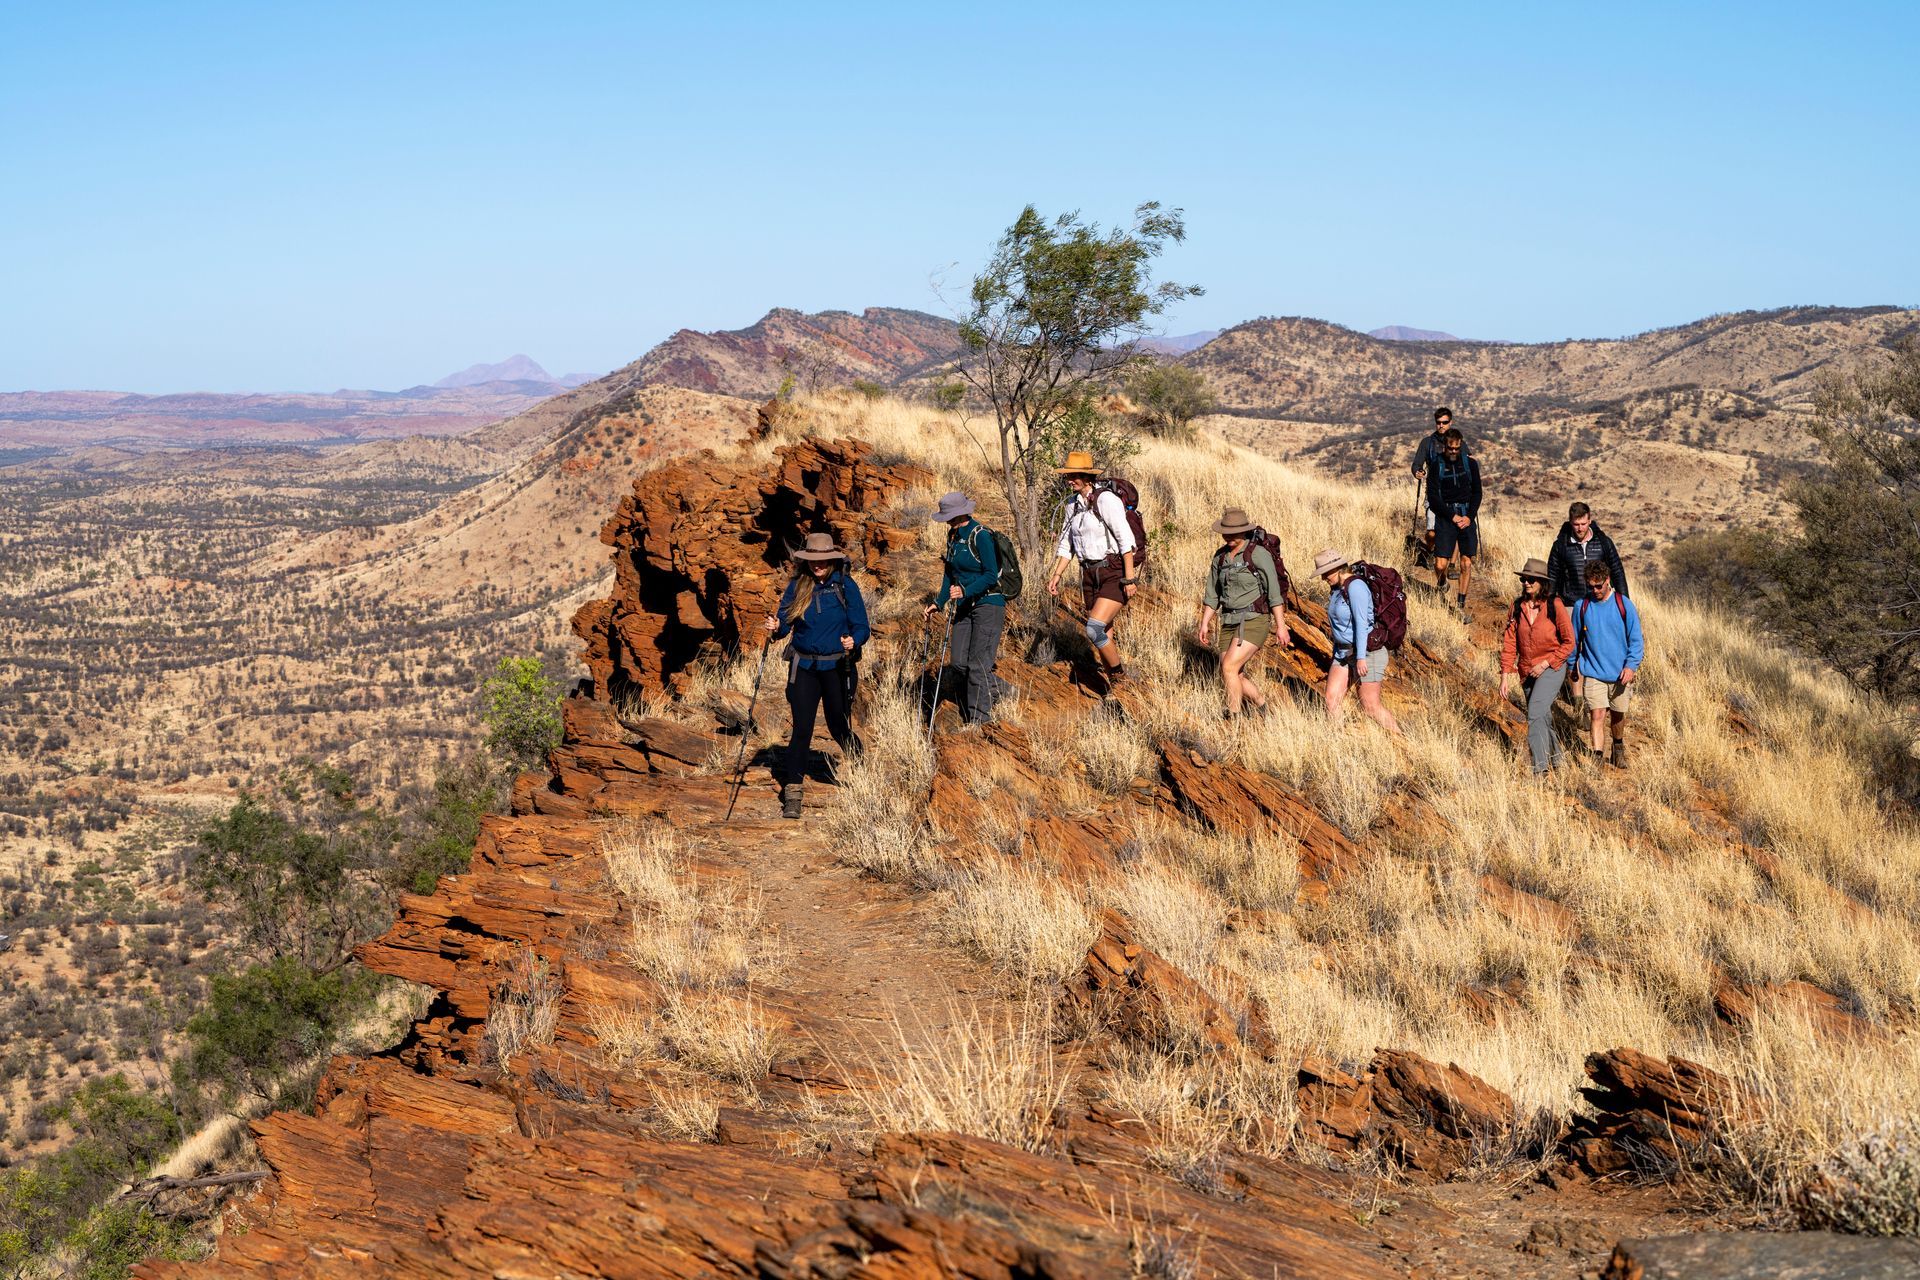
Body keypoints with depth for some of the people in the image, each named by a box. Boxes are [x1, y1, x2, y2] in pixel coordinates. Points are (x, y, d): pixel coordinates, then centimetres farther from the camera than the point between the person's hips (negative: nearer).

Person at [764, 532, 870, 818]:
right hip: (804, 666, 1)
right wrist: (776, 627, -21)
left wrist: (853, 641, -27)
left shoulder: (846, 586, -5)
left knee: (837, 725, 13)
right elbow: (785, 623, 2)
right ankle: (792, 794, -4)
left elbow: (862, 627, -6)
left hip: (837, 666, -1)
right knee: (802, 729, -7)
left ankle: (857, 757, 48)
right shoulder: (796, 586, 1)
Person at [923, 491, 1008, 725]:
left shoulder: (981, 535, -16)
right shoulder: (953, 535, 9)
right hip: (965, 607, 8)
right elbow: (950, 573, 18)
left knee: (978, 664, -8)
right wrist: (939, 602, 9)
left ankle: (979, 719, -2)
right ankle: (999, 687, 27)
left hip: (988, 603, -8)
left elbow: (991, 575, -19)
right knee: (959, 662, 5)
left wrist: (965, 591, -29)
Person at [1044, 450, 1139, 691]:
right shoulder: (1073, 503, 10)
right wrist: (1056, 575, 7)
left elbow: (1126, 539, -16)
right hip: (1090, 576, 7)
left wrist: (1130, 578, -19)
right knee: (1104, 636, 9)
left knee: (1094, 629, -20)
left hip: (1115, 574, -7)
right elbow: (1066, 544, 17)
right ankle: (1113, 689, 20)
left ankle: (1118, 672, 2)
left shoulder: (1106, 499, -13)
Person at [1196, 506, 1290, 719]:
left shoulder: (1259, 554, -10)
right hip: (1229, 622, 7)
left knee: (1229, 667, -19)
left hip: (1254, 621, -7)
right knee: (1233, 675, 5)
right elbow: (1212, 594, 15)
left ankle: (1232, 719, -11)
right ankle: (1264, 711, 26)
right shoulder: (1220, 556, 9)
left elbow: (1274, 592, -10)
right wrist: (1204, 624, 10)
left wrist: (1281, 626, -12)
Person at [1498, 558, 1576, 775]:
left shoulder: (1554, 605, -10)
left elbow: (1568, 642, -6)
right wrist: (1505, 674, -4)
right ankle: (1555, 755, 35)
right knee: (1542, 717, 16)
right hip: (1526, 672, 6)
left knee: (1536, 713, -21)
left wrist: (1546, 663, -14)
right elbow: (1509, 642, 3)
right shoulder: (1518, 607, 3)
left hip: (1551, 668, -5)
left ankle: (1540, 766, -23)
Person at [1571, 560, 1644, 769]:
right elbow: (1575, 639, 10)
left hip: (1620, 673, 0)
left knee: (1618, 714, 16)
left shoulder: (1624, 605, -6)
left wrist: (1631, 665, -15)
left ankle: (1619, 749, 40)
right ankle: (1598, 758, -14)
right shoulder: (1582, 606, -2)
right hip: (1593, 672, 0)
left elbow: (1636, 640, -3)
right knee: (1598, 715, -12)